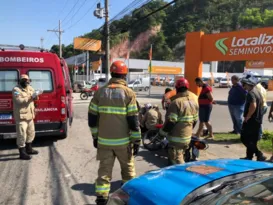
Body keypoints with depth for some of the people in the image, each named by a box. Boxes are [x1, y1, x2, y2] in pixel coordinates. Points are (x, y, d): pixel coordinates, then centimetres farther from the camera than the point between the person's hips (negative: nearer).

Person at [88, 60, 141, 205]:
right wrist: (136, 141, -3)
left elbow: (92, 117, 4)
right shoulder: (128, 93, -8)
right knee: (128, 169, 17)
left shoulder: (100, 92, 2)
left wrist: (95, 136, 15)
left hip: (104, 140, 2)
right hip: (123, 141, -2)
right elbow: (133, 120, -11)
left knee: (104, 170, 9)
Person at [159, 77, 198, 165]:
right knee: (180, 157, 23)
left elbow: (171, 121, -22)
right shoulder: (194, 101, 6)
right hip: (188, 136, 8)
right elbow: (195, 120, 14)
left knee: (176, 161, -1)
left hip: (177, 137, -8)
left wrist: (163, 131, -8)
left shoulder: (176, 102, -20)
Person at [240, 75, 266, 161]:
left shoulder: (250, 93, -19)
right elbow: (261, 103, 24)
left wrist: (247, 117, -21)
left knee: (245, 139, -4)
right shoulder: (257, 92, 12)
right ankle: (249, 157, 25)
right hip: (257, 120, 10)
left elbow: (253, 106, -31)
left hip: (251, 121, -10)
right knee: (252, 140, 16)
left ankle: (259, 155, -6)